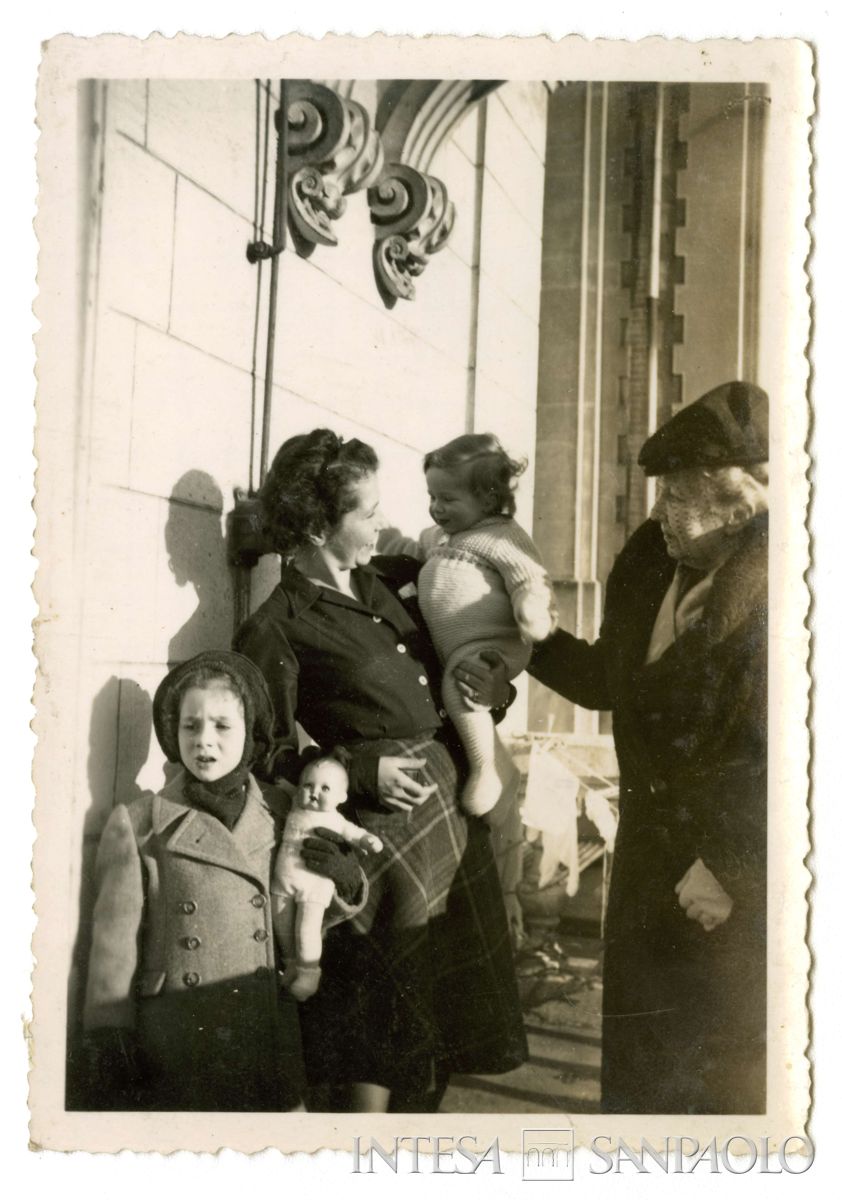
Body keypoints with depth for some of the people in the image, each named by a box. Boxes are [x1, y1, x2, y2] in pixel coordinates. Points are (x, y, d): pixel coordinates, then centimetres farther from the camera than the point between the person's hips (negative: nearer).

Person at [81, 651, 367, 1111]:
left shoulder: (283, 817, 8)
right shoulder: (137, 825, 1)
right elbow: (115, 945, 0)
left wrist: (346, 885, -1)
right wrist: (110, 1048, -5)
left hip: (269, 1052, 2)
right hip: (172, 1055, -2)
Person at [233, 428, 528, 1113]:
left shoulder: (380, 583, 10)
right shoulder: (279, 628, -9)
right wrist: (362, 770, -18)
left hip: (452, 811, 8)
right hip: (384, 831, -8)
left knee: (441, 1020, 16)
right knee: (384, 1030, 0)